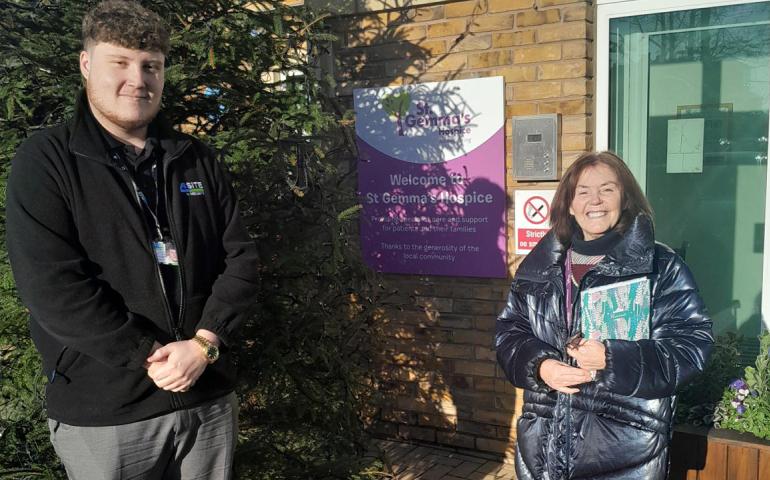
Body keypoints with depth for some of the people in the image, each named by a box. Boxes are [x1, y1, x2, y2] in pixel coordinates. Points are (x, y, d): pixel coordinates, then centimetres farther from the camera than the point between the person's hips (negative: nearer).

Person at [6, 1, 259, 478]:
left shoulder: (198, 160, 6)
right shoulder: (46, 161, -6)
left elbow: (241, 258, 2)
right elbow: (51, 285, -16)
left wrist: (204, 343, -12)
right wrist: (150, 359, -17)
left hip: (210, 396, 4)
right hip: (103, 413, -3)